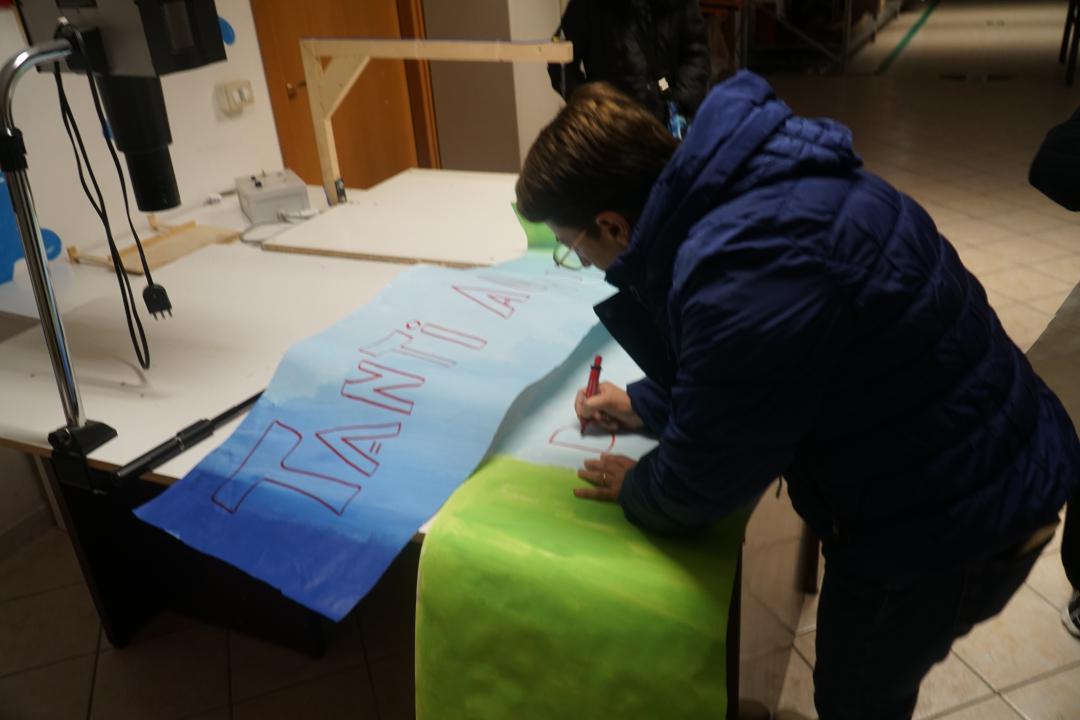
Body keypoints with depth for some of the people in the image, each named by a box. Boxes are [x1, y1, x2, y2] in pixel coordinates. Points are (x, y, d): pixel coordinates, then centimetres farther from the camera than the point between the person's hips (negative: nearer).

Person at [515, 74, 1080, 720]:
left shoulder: (746, 271, -37)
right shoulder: (733, 182, -5)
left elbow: (709, 470, -21)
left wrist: (637, 491, -1)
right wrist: (647, 405, 11)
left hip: (949, 515, -8)